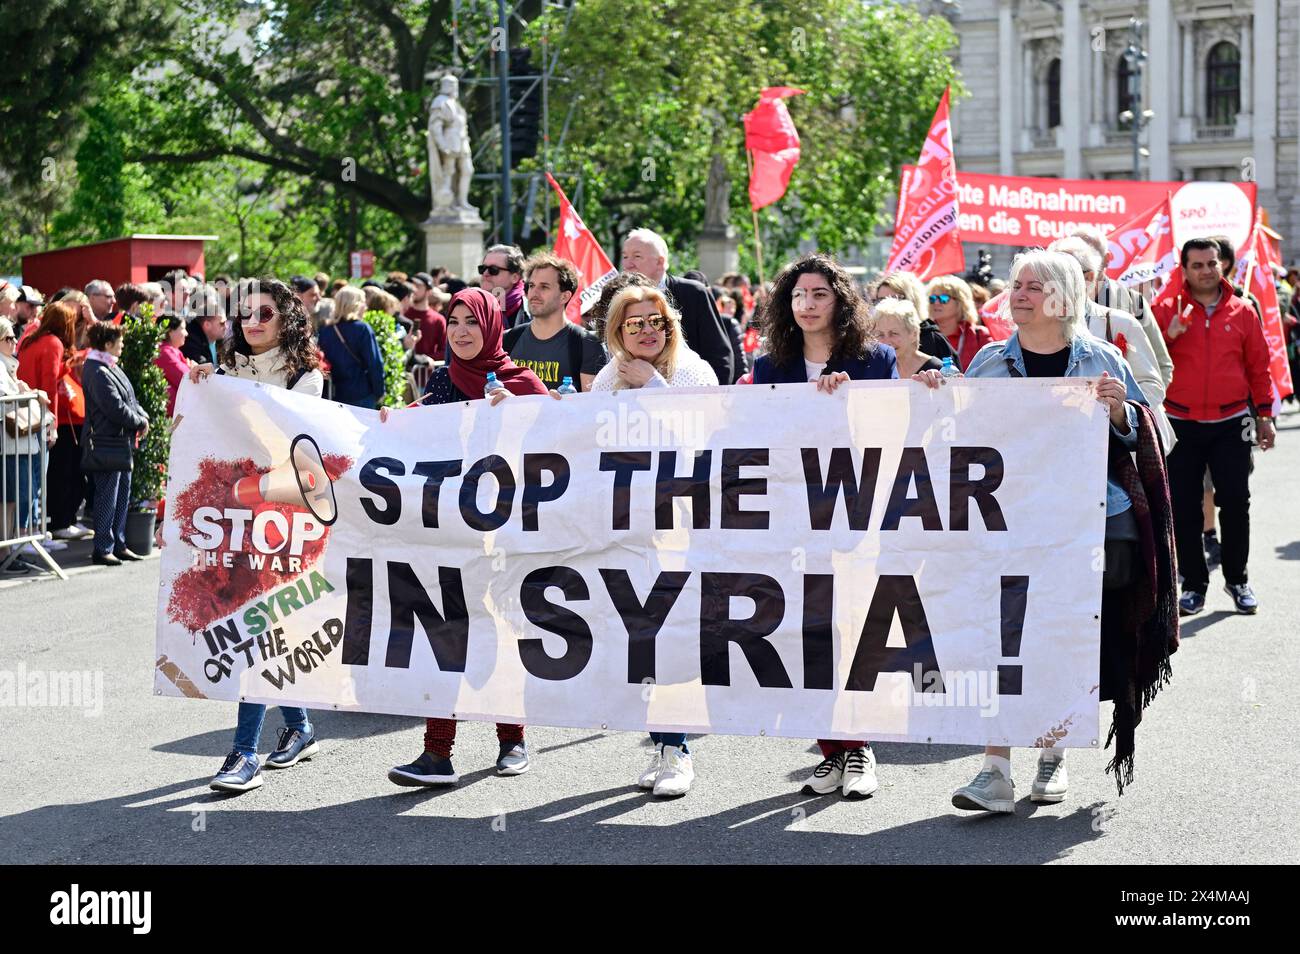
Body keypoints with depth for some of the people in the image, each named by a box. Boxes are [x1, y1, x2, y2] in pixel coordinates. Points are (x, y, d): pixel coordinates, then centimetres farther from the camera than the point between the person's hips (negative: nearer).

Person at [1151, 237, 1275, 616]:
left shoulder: (1242, 311, 4)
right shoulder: (1166, 309, 0)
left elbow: (1258, 366, 9)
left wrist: (1264, 415, 8)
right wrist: (1169, 333, -20)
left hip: (1230, 424, 1)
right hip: (1182, 424, 0)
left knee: (1235, 501, 1)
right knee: (1185, 507, 3)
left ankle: (1237, 579, 15)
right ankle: (1194, 582, 14)